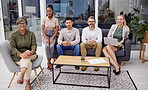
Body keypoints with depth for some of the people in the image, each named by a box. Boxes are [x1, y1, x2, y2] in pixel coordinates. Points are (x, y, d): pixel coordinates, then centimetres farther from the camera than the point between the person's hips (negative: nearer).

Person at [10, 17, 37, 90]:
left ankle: (21, 76, -41)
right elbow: (13, 48, -9)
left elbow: (34, 45, -5)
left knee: (27, 57, -36)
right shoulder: (13, 34, 1)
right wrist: (21, 54, -30)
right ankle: (28, 83, -32)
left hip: (31, 55, 1)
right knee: (28, 63, -33)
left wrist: (31, 52, -30)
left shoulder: (31, 33, 6)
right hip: (17, 56, -1)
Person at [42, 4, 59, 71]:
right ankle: (49, 62, -19)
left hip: (52, 35, 0)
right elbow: (42, 30, -1)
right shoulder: (44, 19, 0)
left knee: (51, 46, -30)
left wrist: (52, 39, -15)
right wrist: (46, 38, -14)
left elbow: (56, 31, -2)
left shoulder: (55, 20, -1)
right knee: (47, 46, -31)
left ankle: (48, 62, -13)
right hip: (45, 35, 0)